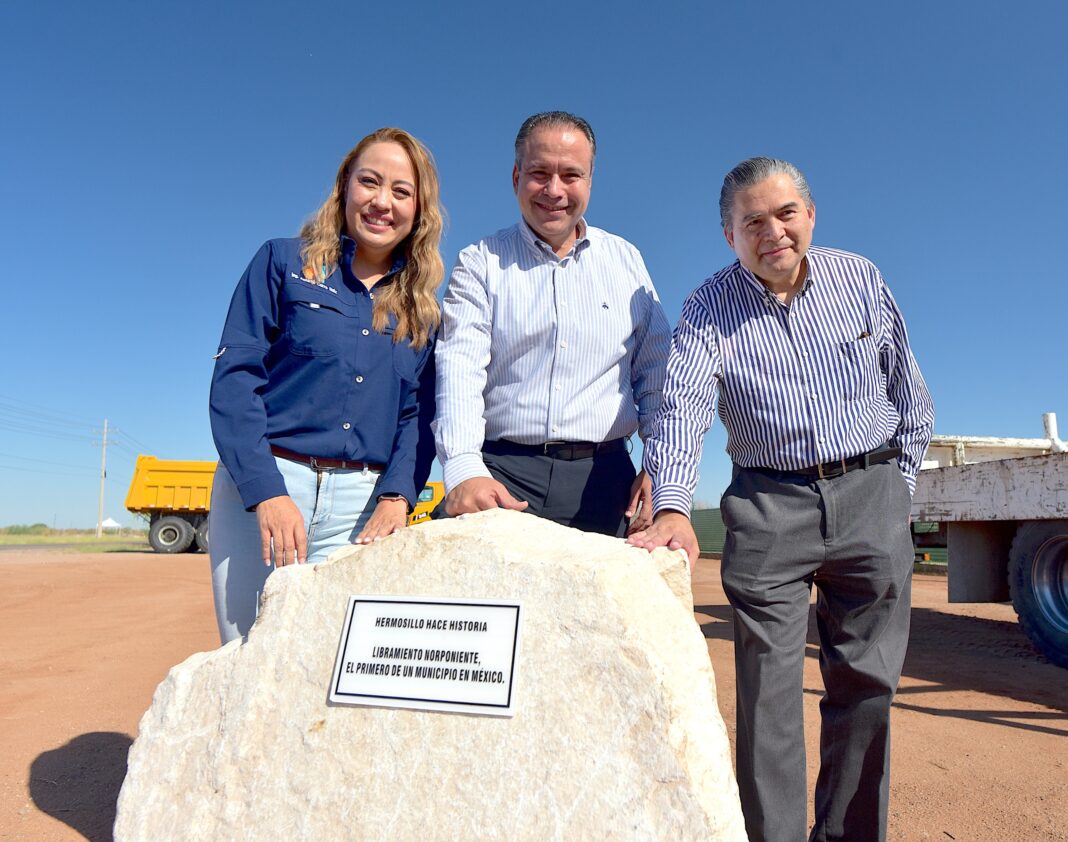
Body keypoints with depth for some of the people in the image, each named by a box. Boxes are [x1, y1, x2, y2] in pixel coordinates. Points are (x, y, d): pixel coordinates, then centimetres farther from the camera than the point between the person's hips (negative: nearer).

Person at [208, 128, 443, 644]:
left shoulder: (422, 305, 12)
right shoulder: (284, 263, 4)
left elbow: (418, 411, 8)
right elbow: (234, 377, -4)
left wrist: (397, 495, -9)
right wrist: (266, 492, -15)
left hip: (362, 503, 2)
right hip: (260, 487, -1)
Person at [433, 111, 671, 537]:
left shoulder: (626, 260, 12)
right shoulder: (480, 263, 5)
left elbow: (655, 372, 13)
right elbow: (460, 369, -8)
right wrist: (463, 468, -24)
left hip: (602, 478, 2)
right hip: (499, 474, -2)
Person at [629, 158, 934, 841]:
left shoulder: (861, 279, 4)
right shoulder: (709, 309, -4)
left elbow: (910, 397, 13)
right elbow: (684, 406, -20)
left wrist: (899, 490, 10)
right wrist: (672, 508, -35)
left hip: (871, 494, 3)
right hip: (769, 506, -2)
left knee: (866, 682, 8)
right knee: (768, 686, -1)